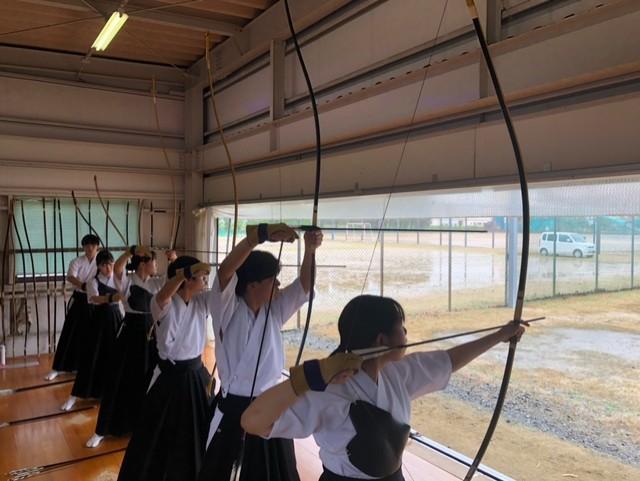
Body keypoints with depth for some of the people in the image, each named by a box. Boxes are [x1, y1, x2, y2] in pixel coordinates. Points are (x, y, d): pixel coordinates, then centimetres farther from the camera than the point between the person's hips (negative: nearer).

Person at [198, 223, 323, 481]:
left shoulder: (274, 309, 2)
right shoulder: (228, 310, -15)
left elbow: (304, 286, -5)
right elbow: (225, 272, -31)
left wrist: (309, 250, -22)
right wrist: (260, 234, -43)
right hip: (234, 409, -5)